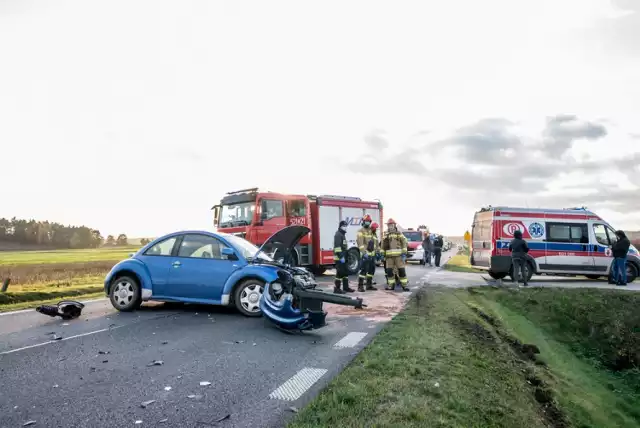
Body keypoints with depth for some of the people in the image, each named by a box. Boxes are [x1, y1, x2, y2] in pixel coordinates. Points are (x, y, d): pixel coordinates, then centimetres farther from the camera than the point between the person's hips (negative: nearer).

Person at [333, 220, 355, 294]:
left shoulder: (343, 234, 20)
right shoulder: (338, 234, -13)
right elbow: (337, 246, -22)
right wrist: (341, 257, -25)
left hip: (343, 257, 10)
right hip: (339, 258, -10)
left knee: (345, 272, 13)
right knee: (340, 273, -9)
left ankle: (346, 287, 21)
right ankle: (336, 289, -5)